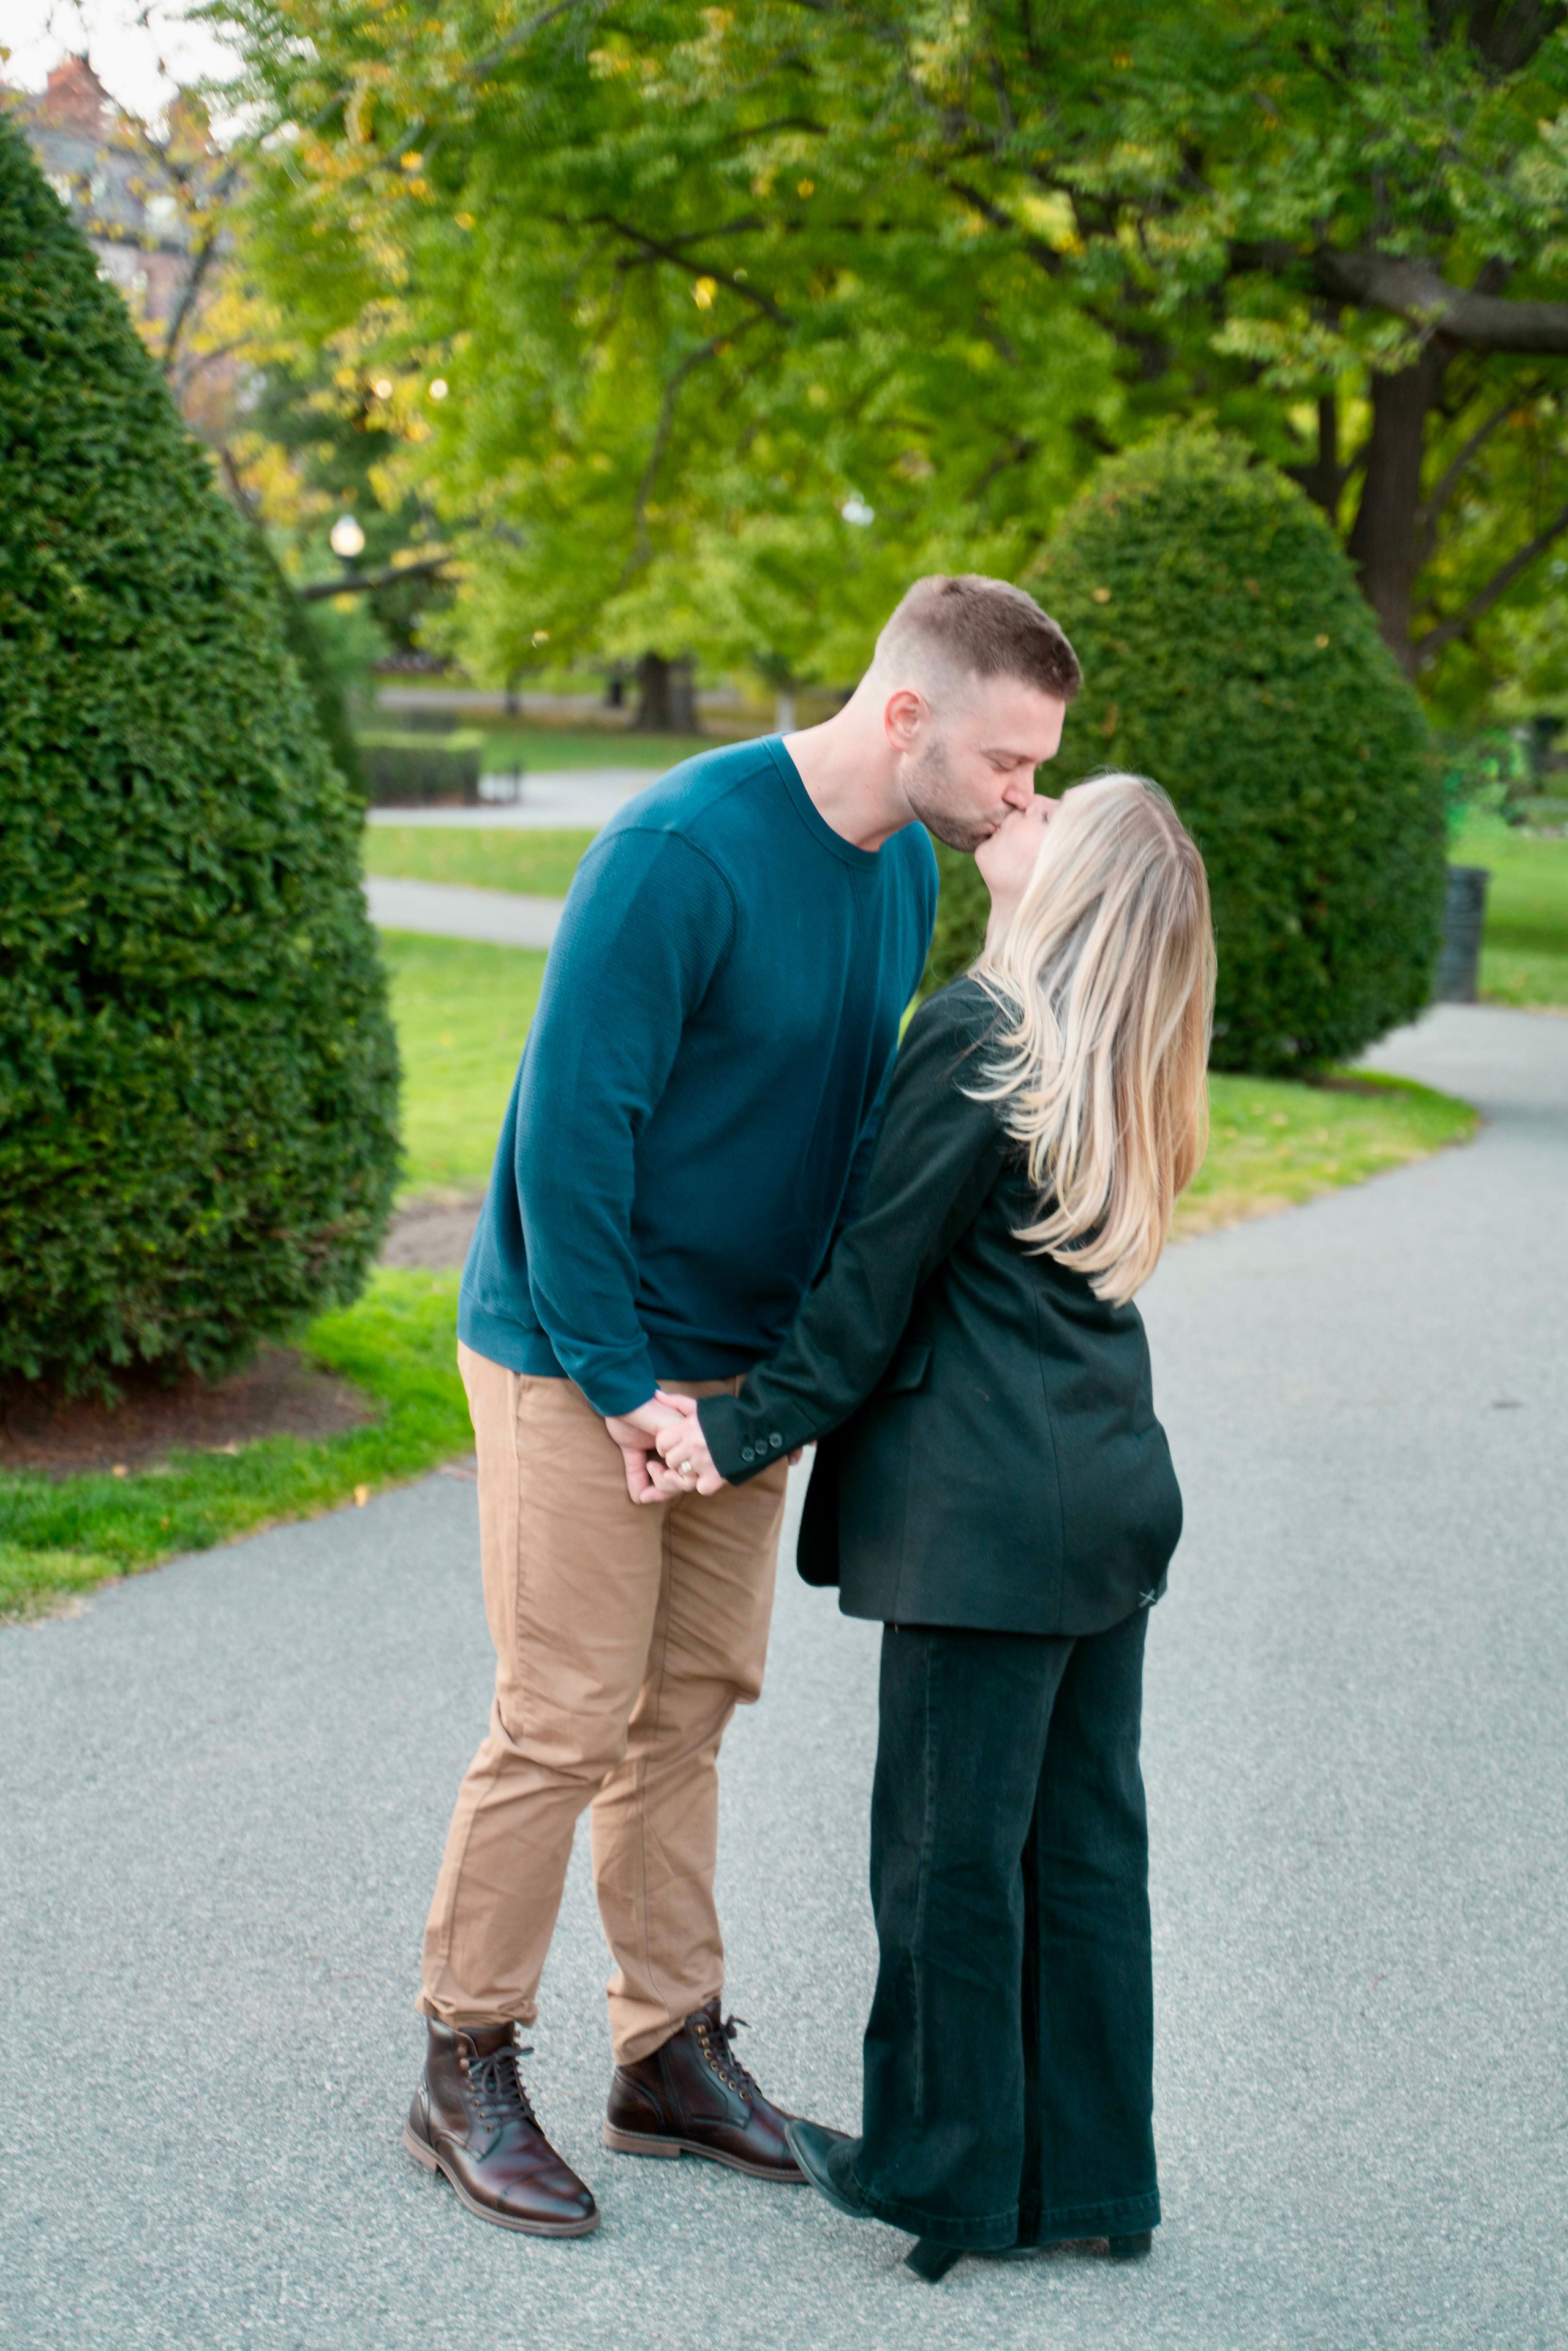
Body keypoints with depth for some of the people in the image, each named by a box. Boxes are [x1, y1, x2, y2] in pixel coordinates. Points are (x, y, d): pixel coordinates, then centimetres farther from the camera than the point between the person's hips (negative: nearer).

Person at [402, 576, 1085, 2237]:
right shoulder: (682, 853, -23)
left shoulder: (908, 871, 4)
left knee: (688, 1709, 13)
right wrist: (622, 1380, -18)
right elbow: (571, 1123, -22)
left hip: (745, 1364, 7)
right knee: (566, 1724, -3)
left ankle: (674, 2055, 24)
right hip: (576, 1359, -7)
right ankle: (465, 2076, 13)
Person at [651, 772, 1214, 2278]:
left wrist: (745, 1433, -3)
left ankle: (944, 2174, 19)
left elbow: (877, 1281, -13)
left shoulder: (978, 1034, -15)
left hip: (991, 1514, -8)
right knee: (1083, 1837, 15)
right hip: (1116, 1493, 8)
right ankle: (1090, 2174, 24)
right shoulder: (1112, 1061, 11)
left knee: (952, 1844, 5)